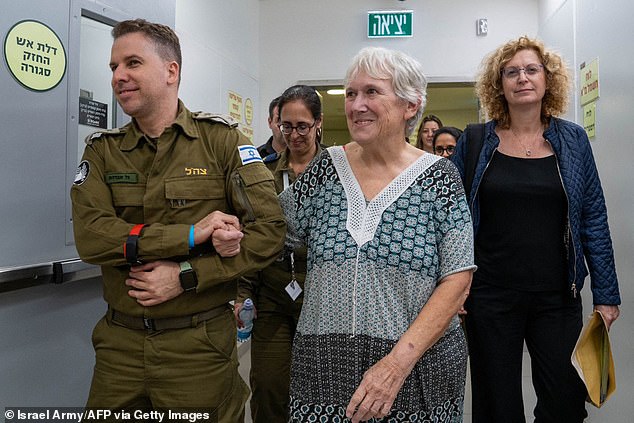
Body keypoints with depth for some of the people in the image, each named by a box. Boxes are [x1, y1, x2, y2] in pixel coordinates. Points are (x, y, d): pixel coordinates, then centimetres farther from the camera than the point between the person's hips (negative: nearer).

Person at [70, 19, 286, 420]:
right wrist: (193, 234, -21)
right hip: (120, 342, 3)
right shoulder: (101, 150, 3)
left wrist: (185, 276, -18)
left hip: (201, 343, -2)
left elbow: (269, 231, -12)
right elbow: (90, 236, -12)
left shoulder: (222, 140, -5)